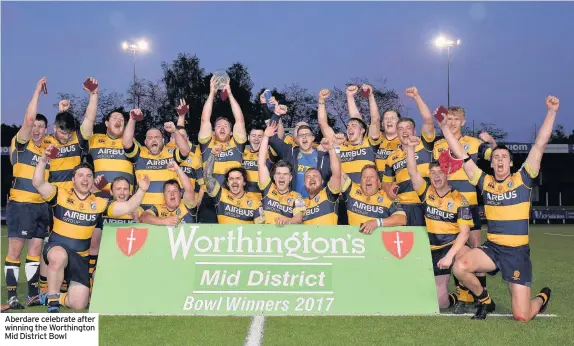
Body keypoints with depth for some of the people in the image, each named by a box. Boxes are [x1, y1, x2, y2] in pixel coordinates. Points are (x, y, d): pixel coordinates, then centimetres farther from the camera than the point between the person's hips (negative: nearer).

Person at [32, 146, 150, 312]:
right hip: (56, 249, -3)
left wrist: (141, 190, -19)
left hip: (80, 257, 3)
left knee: (79, 305, -4)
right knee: (59, 256, -42)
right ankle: (53, 301, -20)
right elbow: (38, 183, -17)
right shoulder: (61, 195, -4)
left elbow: (127, 207, -3)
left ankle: (57, 297, 33)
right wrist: (43, 160, -33)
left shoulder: (99, 203, 3)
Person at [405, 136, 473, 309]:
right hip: (433, 250, 3)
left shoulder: (459, 199, -8)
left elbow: (464, 232, -13)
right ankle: (457, 298, 31)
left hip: (453, 246, -2)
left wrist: (449, 256, -24)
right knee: (439, 302, -6)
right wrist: (410, 147, -25)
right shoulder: (426, 192, 1)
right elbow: (412, 172, -14)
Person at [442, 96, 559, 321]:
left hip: (517, 252, -2)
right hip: (491, 248, 3)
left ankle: (542, 297, 33)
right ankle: (485, 301, 4)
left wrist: (551, 112, -15)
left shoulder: (522, 179, -2)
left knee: (522, 316, -7)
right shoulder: (485, 182, 4)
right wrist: (444, 125, 0)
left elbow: (540, 145, -9)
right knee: (459, 268, -28)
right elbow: (460, 154, 4)